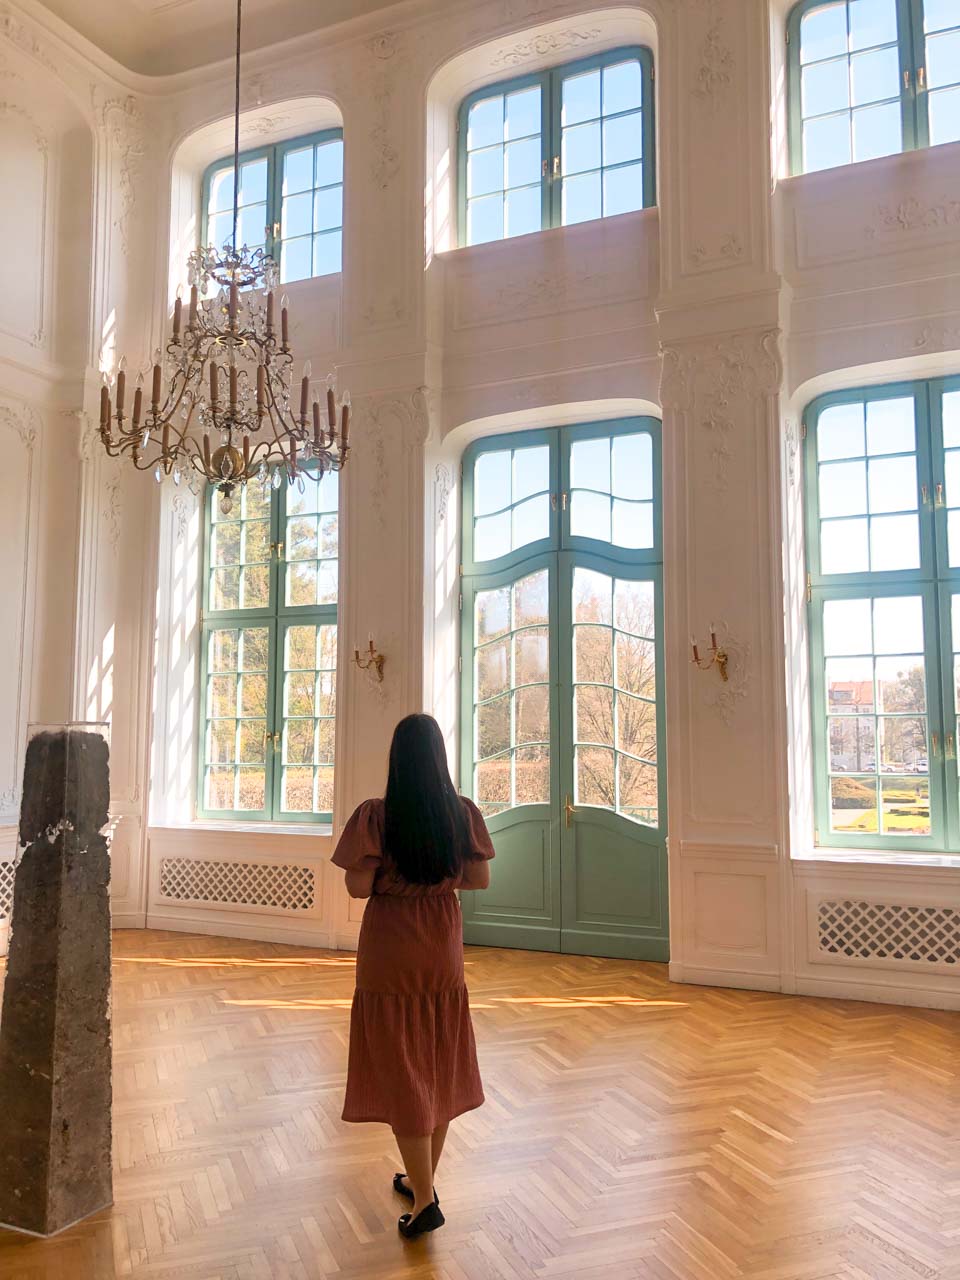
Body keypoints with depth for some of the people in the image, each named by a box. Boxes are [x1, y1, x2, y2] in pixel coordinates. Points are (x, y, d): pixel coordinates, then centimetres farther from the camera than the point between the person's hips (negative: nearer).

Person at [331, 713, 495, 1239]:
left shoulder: (376, 816, -16)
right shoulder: (463, 812, -7)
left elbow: (357, 887, -15)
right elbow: (479, 879, -2)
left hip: (390, 954, -4)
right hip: (443, 951, 4)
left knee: (400, 1071, 7)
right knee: (438, 1067, 18)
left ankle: (424, 1200, 12)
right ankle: (421, 1179, 35)